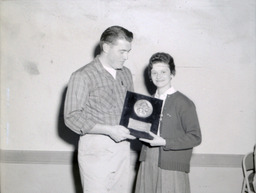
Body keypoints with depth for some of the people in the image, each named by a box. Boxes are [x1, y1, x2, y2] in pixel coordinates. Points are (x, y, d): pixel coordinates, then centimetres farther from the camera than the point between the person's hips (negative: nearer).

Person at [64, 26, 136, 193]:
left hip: (122, 147, 6)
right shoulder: (83, 76, -9)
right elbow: (72, 118, -13)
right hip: (96, 150, -5)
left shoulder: (126, 74, 11)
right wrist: (109, 130, -20)